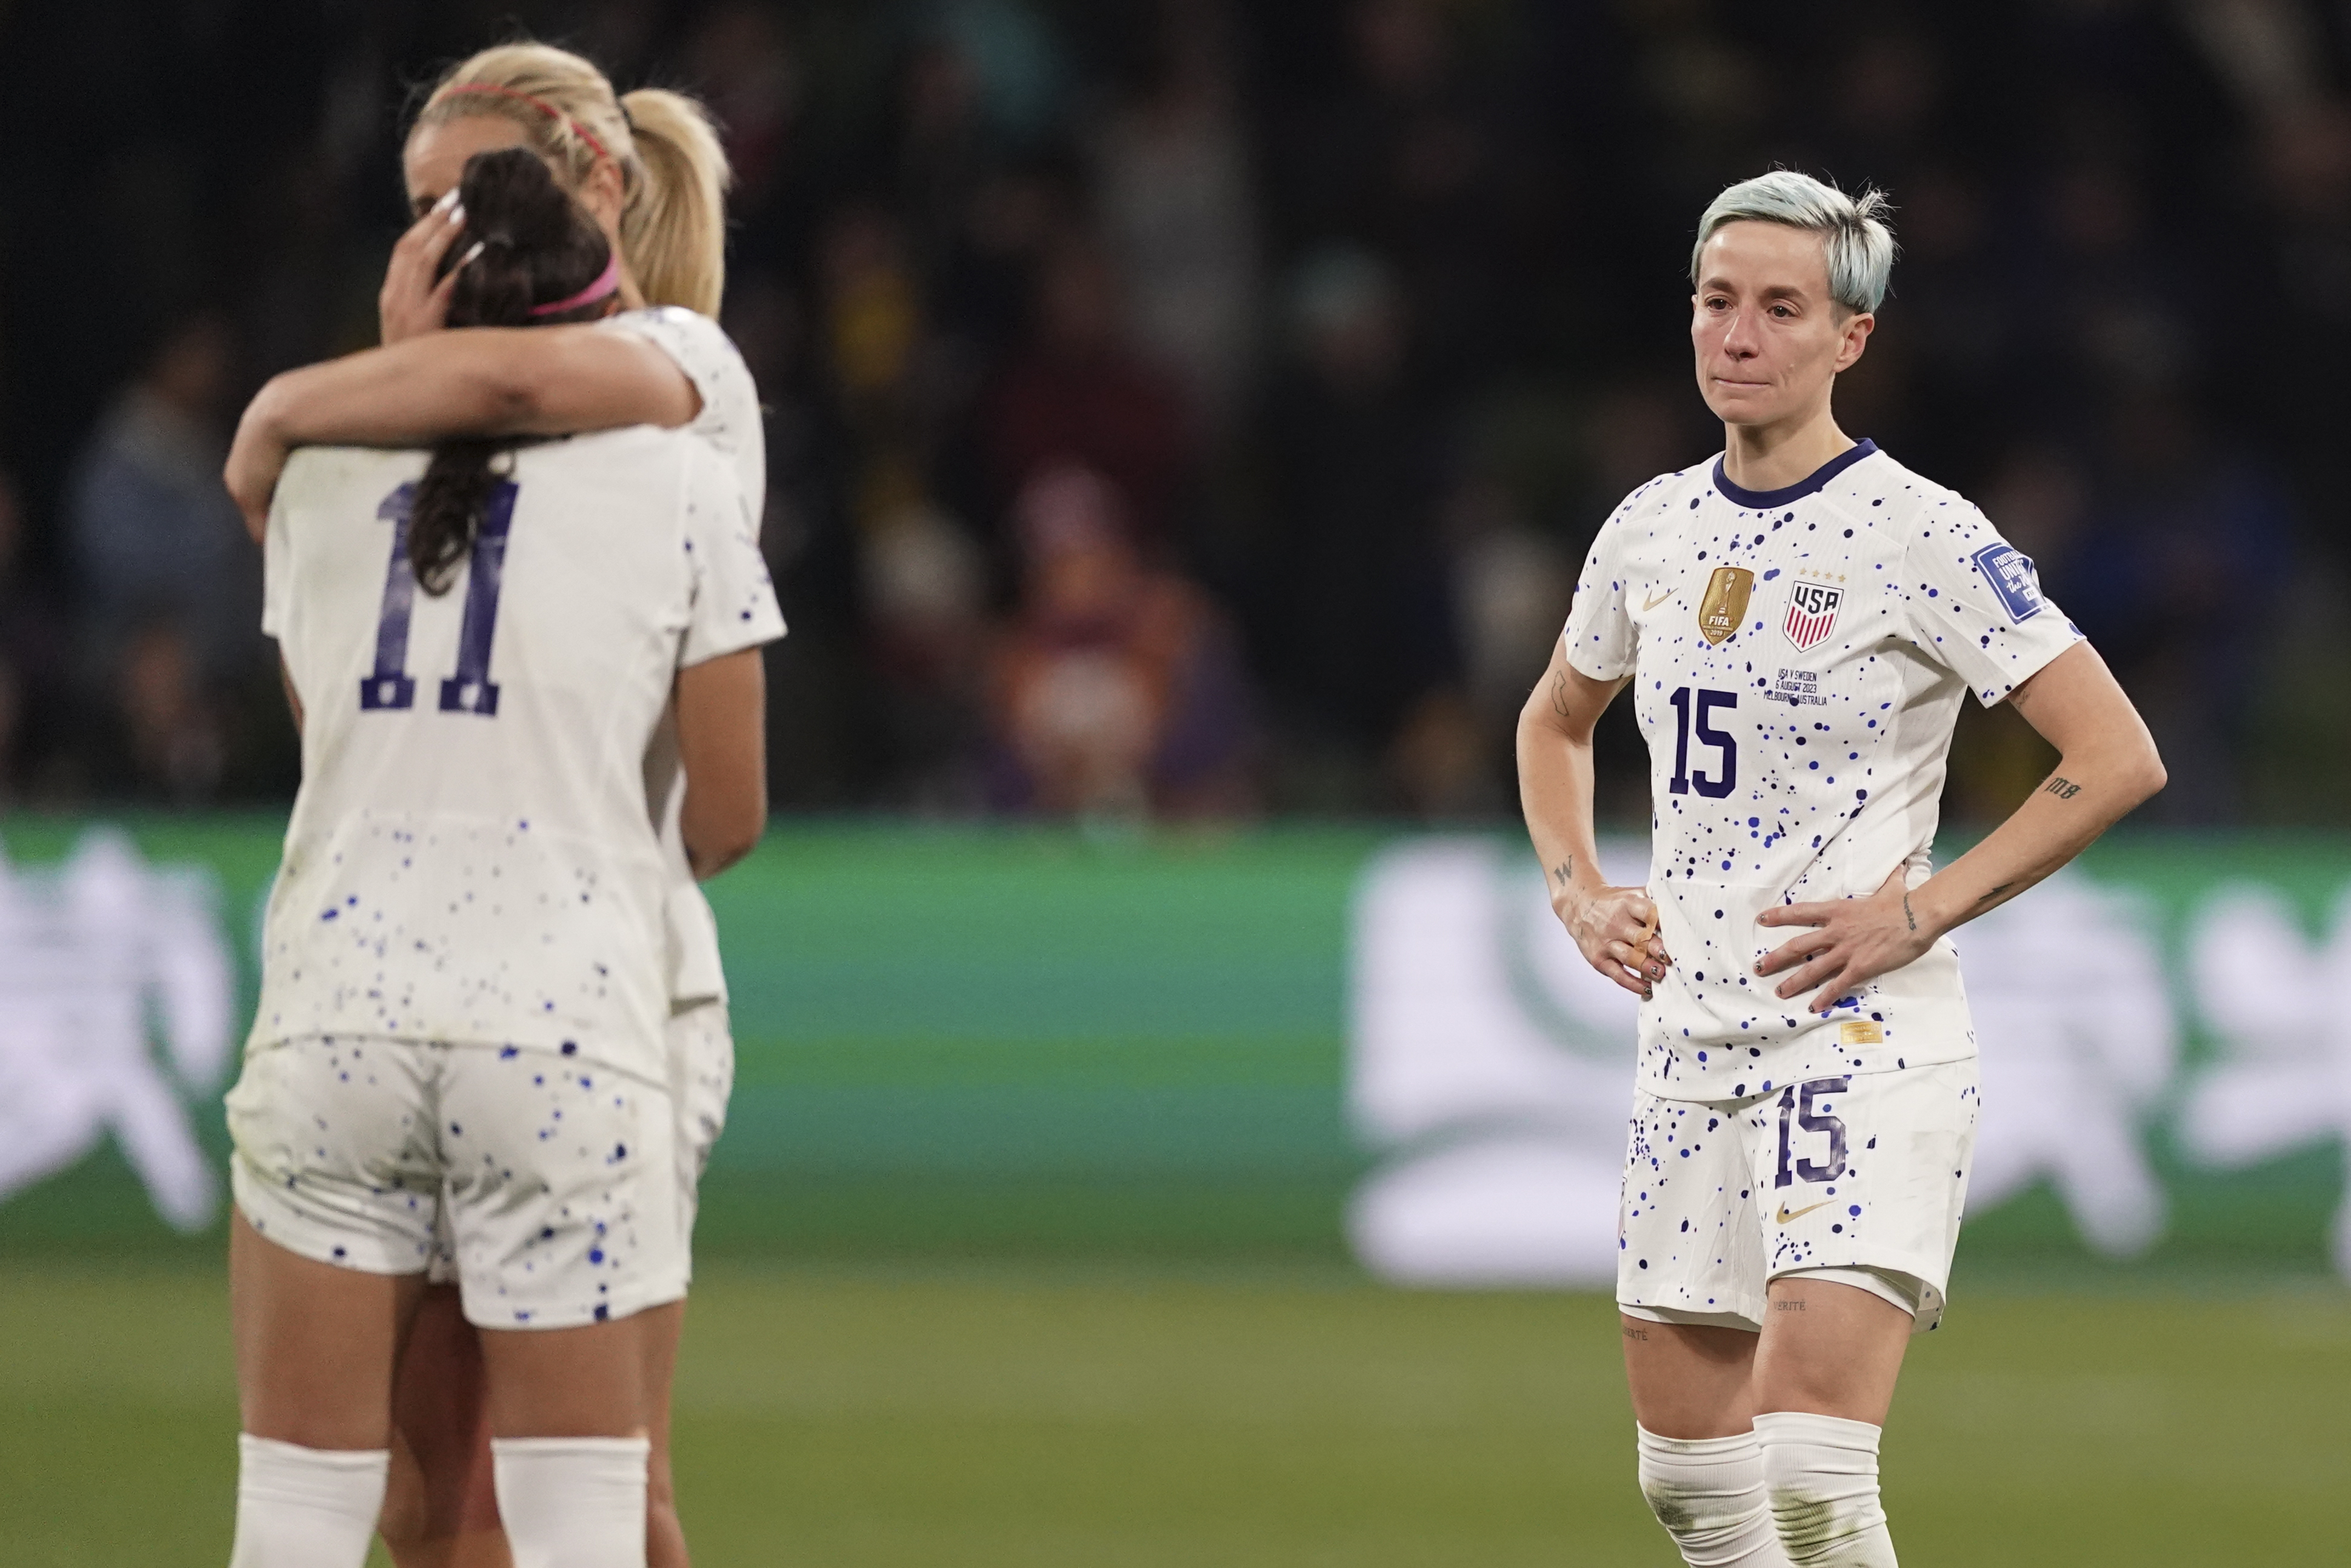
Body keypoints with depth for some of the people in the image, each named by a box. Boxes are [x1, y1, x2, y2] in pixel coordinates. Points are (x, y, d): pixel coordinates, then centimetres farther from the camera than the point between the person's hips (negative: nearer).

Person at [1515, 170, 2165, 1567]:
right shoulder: (1653, 529, 10)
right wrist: (1579, 893, 12)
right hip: (1692, 1048, 7)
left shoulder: (1921, 536, -10)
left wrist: (1920, 912, -15)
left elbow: (2120, 758, -13)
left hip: (1867, 1044, -7)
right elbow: (1555, 722, 29)